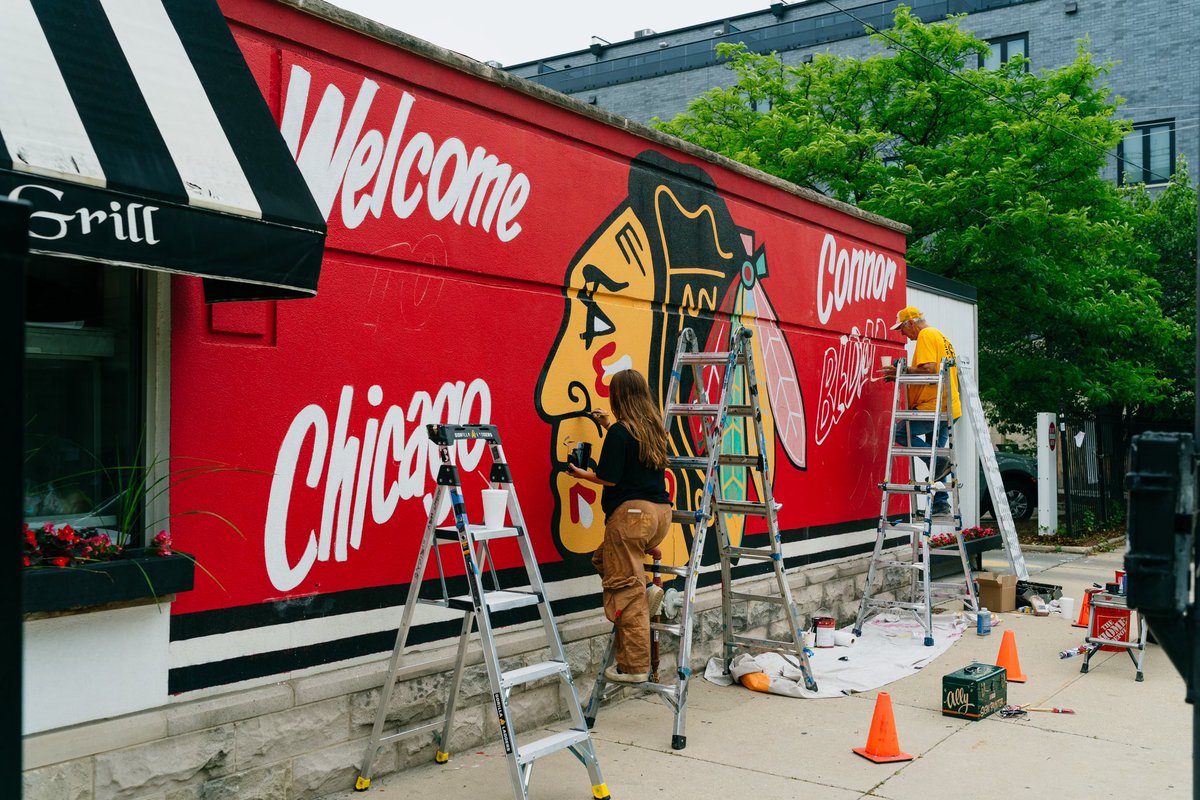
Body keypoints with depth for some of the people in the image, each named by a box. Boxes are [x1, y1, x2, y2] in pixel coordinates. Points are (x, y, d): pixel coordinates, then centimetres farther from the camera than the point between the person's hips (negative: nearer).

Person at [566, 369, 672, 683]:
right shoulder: (655, 428, 11)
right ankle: (647, 591, 7)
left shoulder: (620, 431, -12)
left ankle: (634, 666, 2)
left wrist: (581, 473, 7)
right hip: (661, 511, 8)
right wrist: (609, 426, 36)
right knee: (603, 559, 28)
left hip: (631, 513, -8)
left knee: (627, 592, -1)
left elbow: (609, 478, -11)